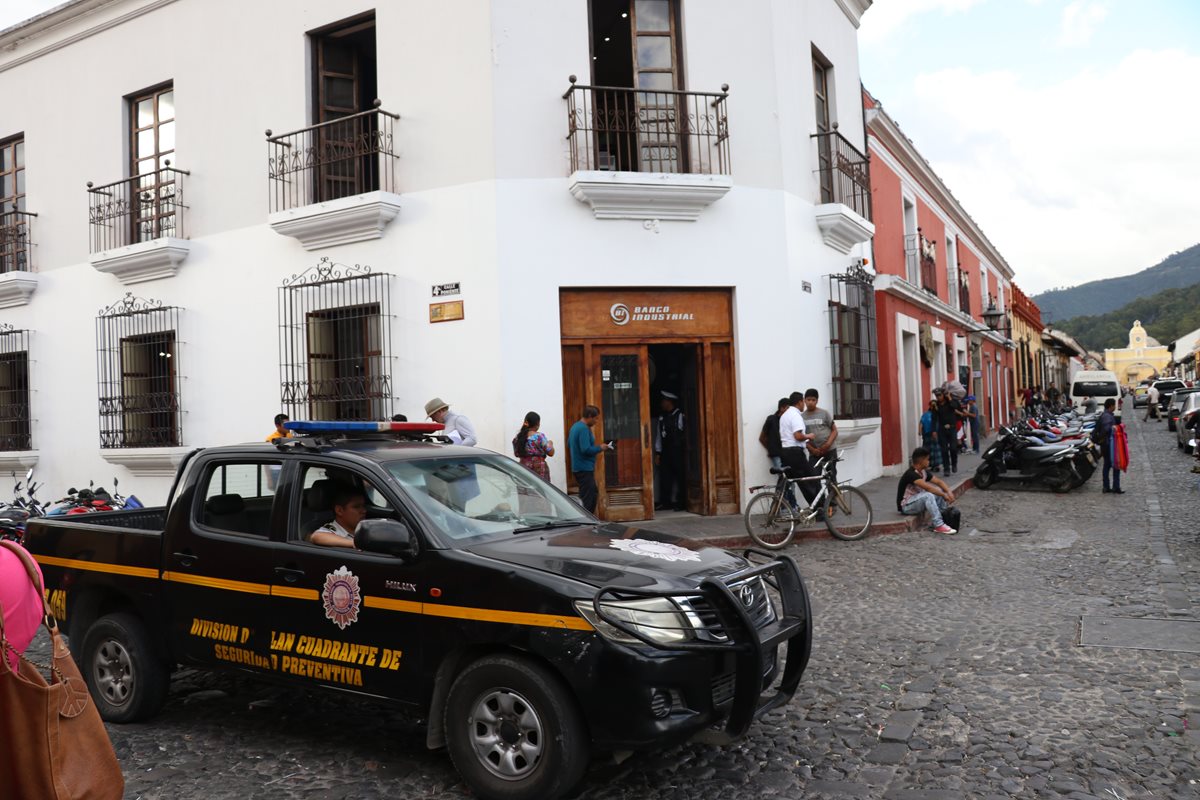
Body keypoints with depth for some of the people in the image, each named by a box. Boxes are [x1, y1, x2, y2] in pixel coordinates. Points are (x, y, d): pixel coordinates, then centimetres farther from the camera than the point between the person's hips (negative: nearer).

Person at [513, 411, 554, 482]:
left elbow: (516, 454, 14)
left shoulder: (518, 437, 3)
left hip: (523, 468, 5)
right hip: (539, 468, -5)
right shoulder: (540, 436, -12)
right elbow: (551, 453, -8)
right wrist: (550, 444, 11)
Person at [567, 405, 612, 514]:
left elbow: (569, 445, 23)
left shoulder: (575, 426, 13)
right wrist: (600, 448, -10)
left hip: (577, 467, 10)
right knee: (586, 499, -6)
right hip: (585, 468, -10)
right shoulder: (584, 429, -18)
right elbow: (586, 449, -27)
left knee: (594, 494, 18)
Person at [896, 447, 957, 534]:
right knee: (928, 496, -34)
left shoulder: (924, 472, 3)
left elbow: (939, 482, 4)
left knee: (941, 491, -1)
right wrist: (944, 495, -24)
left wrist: (949, 492, -13)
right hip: (906, 506, -9)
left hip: (917, 501, 9)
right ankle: (938, 525, -29)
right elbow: (928, 488, -33)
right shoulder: (911, 474, -26)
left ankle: (942, 517, -1)